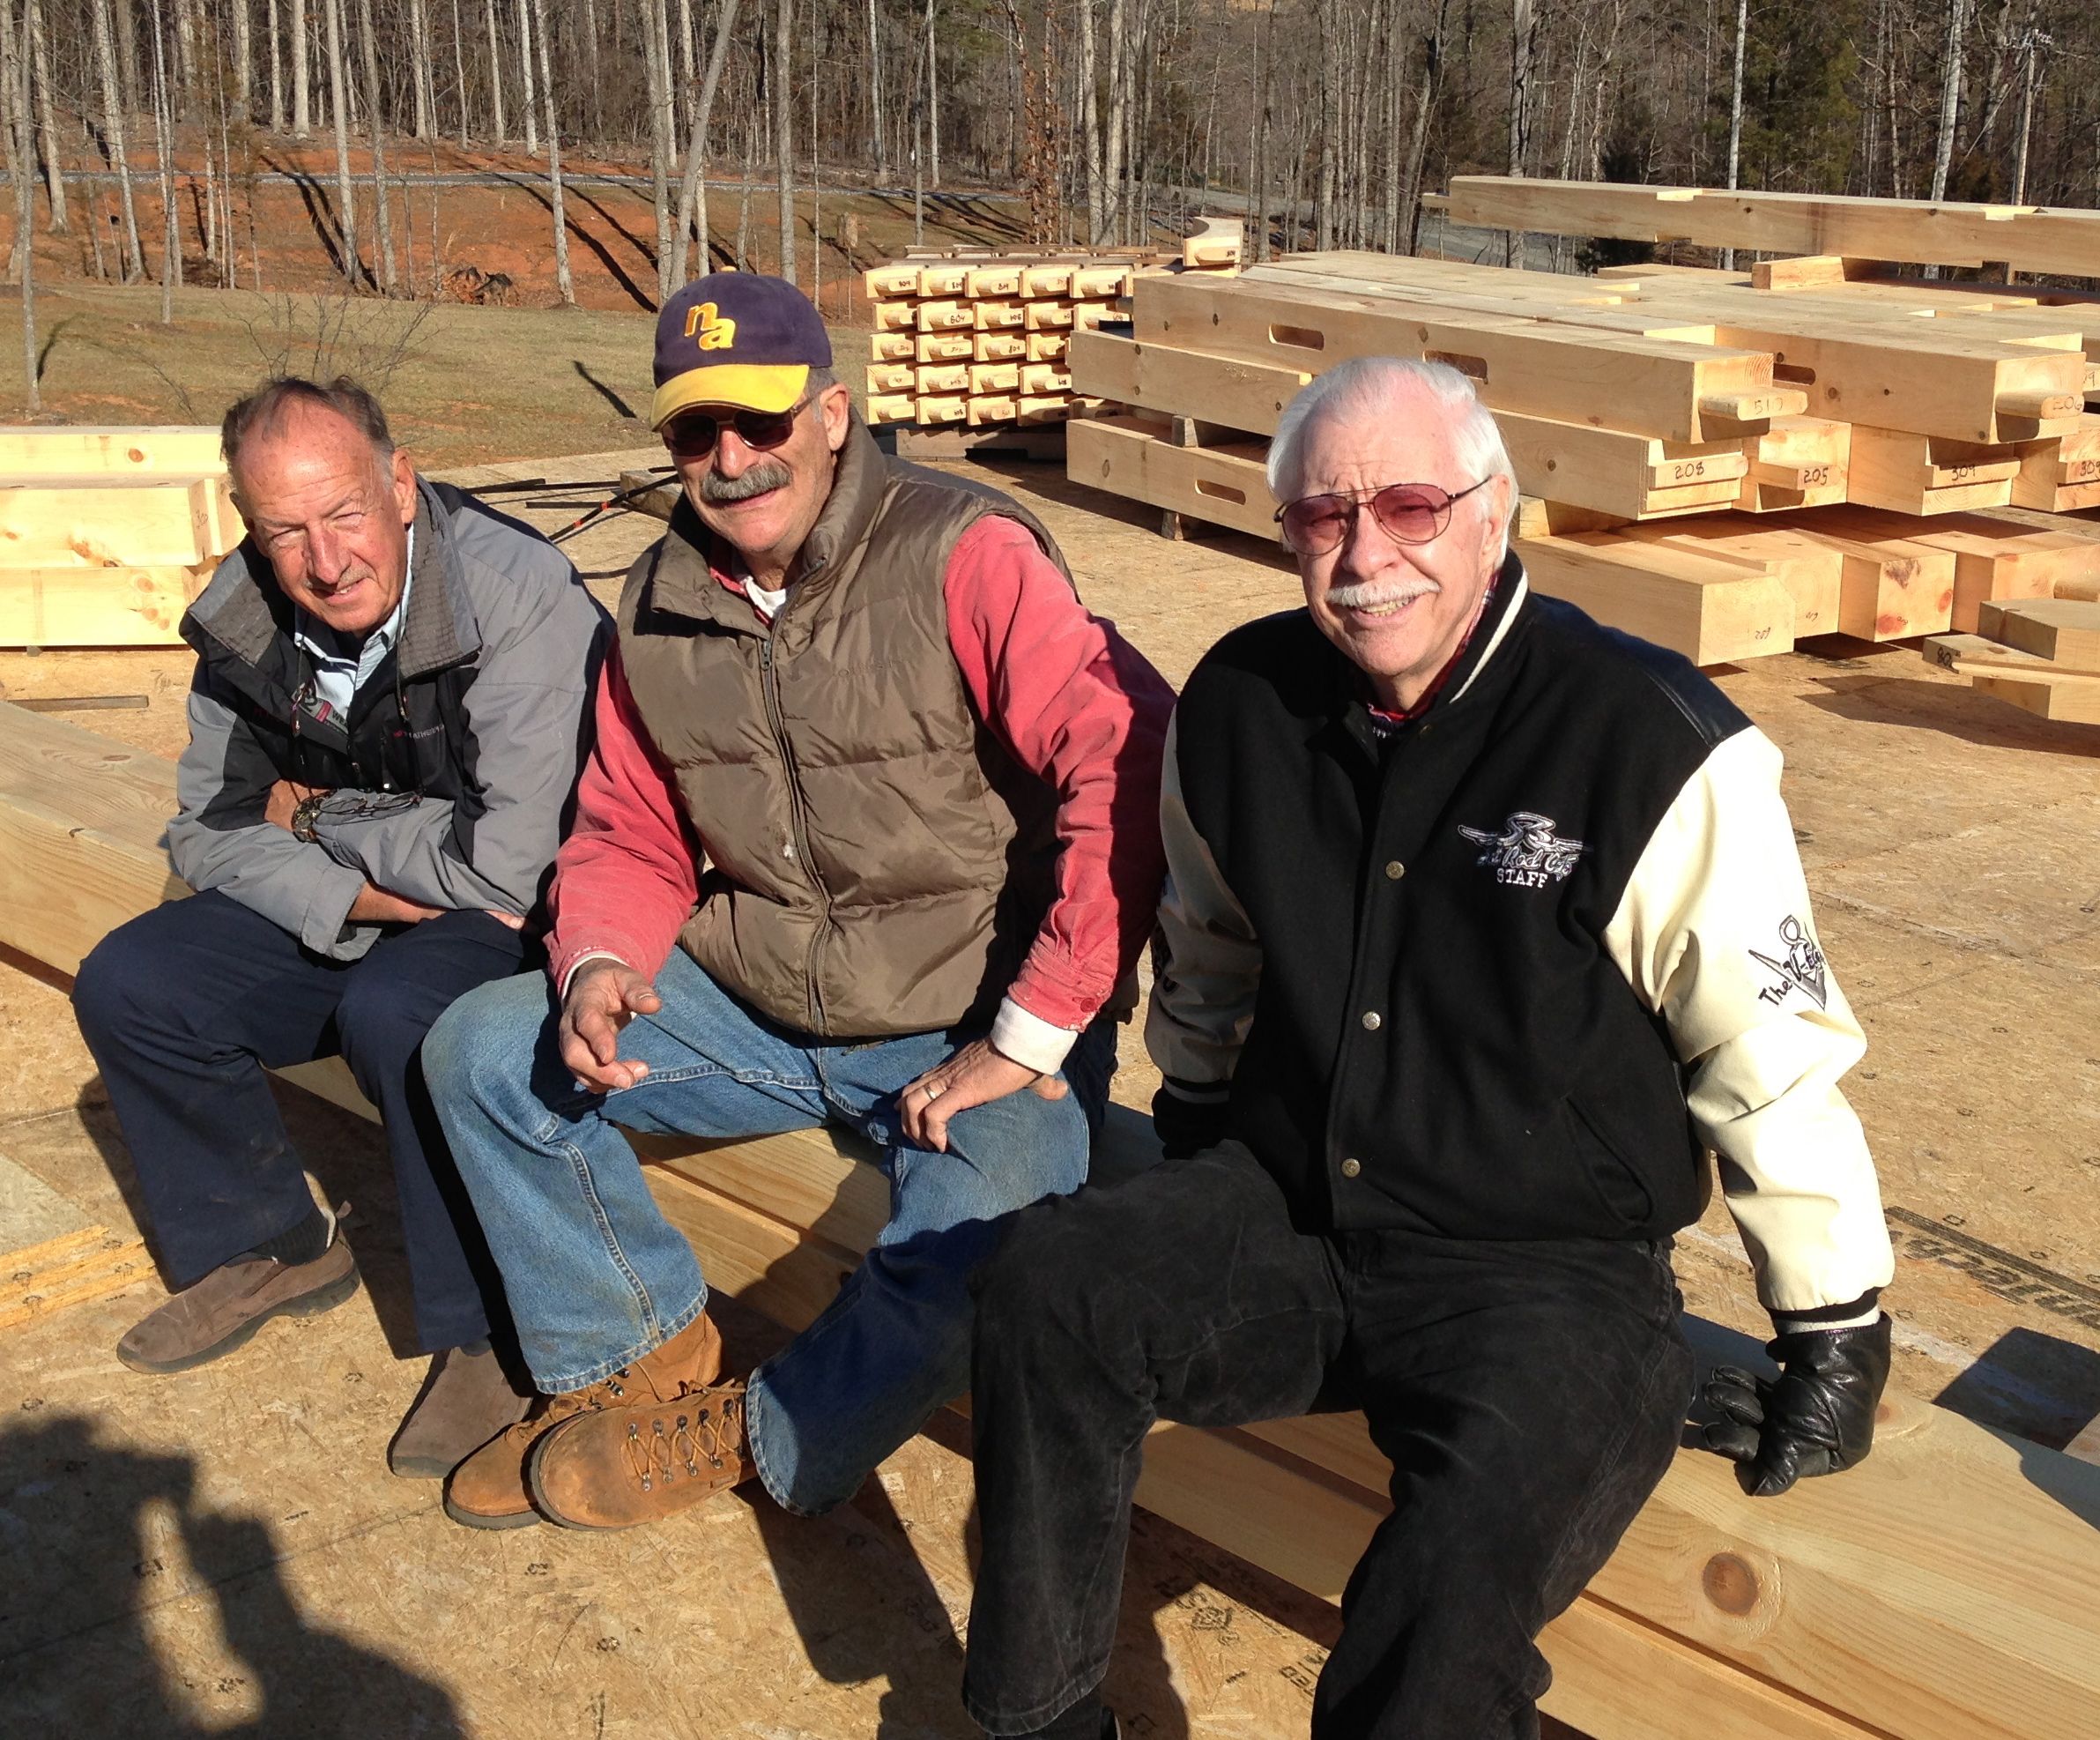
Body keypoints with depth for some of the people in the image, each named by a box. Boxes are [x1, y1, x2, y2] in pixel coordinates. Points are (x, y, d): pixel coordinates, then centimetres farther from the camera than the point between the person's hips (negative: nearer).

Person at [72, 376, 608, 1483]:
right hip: (336, 922, 7)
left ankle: (489, 1338, -15)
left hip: (521, 927, -6)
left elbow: (508, 866, -31)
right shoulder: (242, 619, -6)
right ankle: (272, 1250, 15)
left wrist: (319, 823, -14)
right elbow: (209, 830, 2)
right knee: (127, 988, -6)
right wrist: (353, 897, -18)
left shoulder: (520, 597, -27)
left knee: (394, 1014, -35)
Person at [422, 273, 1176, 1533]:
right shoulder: (661, 604, 4)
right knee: (481, 1051, -3)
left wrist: (1030, 1039, -25)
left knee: (974, 1276, -31)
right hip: (753, 1006, 6)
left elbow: (1131, 774, -29)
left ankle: (748, 1435, 1)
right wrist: (598, 965, -11)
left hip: (969, 1034, -6)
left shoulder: (964, 557, -19)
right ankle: (647, 1356, 12)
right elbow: (630, 840, 13)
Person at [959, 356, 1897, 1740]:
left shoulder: (1649, 741, -15)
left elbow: (1778, 1055, -6)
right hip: (1285, 1216, 5)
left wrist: (1836, 1336, 0)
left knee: (1470, 1557, -32)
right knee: (1051, 1283, -19)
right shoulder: (1239, 706, 0)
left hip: (1556, 1274, -4)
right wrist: (1197, 1154, 26)